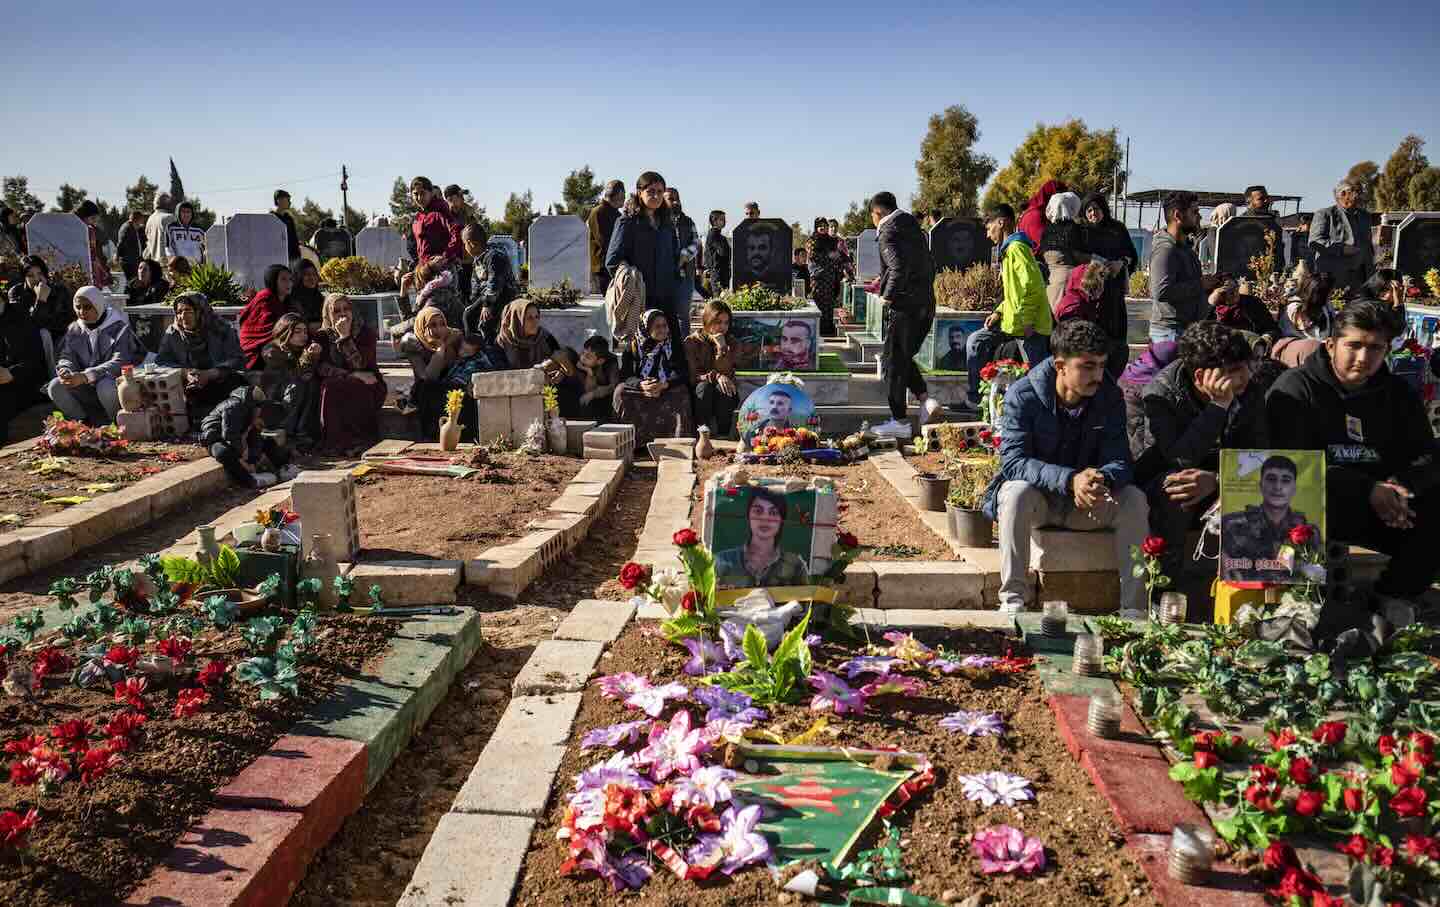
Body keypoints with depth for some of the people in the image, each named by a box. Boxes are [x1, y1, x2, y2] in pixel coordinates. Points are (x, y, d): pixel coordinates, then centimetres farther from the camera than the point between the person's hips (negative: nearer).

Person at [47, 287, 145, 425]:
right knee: (55, 387, -19)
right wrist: (65, 370, -21)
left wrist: (85, 377, -32)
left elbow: (120, 363, -20)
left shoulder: (119, 328, -8)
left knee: (105, 386, -38)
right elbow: (65, 357, 6)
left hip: (114, 383, -5)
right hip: (86, 389, 5)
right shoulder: (73, 330, 10)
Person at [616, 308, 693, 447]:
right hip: (637, 391, 1)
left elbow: (684, 376, -7)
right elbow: (624, 376, -4)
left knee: (681, 392, -31)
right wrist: (641, 384, -27)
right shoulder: (633, 347, 3)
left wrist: (664, 385, -27)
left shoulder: (675, 347, 3)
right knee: (620, 391, -28)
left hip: (666, 391, 0)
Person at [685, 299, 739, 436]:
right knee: (704, 386, -33)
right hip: (699, 395, -1)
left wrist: (722, 347, -20)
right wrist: (716, 377, -25)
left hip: (725, 397, 1)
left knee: (722, 387, -32)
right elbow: (692, 376, -9)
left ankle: (723, 435, -31)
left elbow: (726, 373, -9)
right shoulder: (692, 342, -2)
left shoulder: (731, 343, 4)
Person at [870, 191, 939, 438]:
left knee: (894, 362, 2)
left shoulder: (888, 234, -10)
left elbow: (899, 268, -25)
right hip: (926, 306, 8)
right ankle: (926, 400, 5)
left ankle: (899, 421, 6)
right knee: (904, 358, 20)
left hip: (904, 307, -8)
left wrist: (888, 296, -13)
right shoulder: (914, 228, 15)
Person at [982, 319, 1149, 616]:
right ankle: (1012, 598, -30)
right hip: (1036, 497, -3)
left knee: (1134, 499, -23)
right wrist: (1070, 479, -42)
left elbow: (1119, 460, -12)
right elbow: (1012, 461, -27)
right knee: (1017, 491, -35)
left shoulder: (1110, 396, -6)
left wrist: (1102, 480, -39)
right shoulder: (1023, 395, -17)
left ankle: (1134, 605, -16)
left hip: (1086, 502, 3)